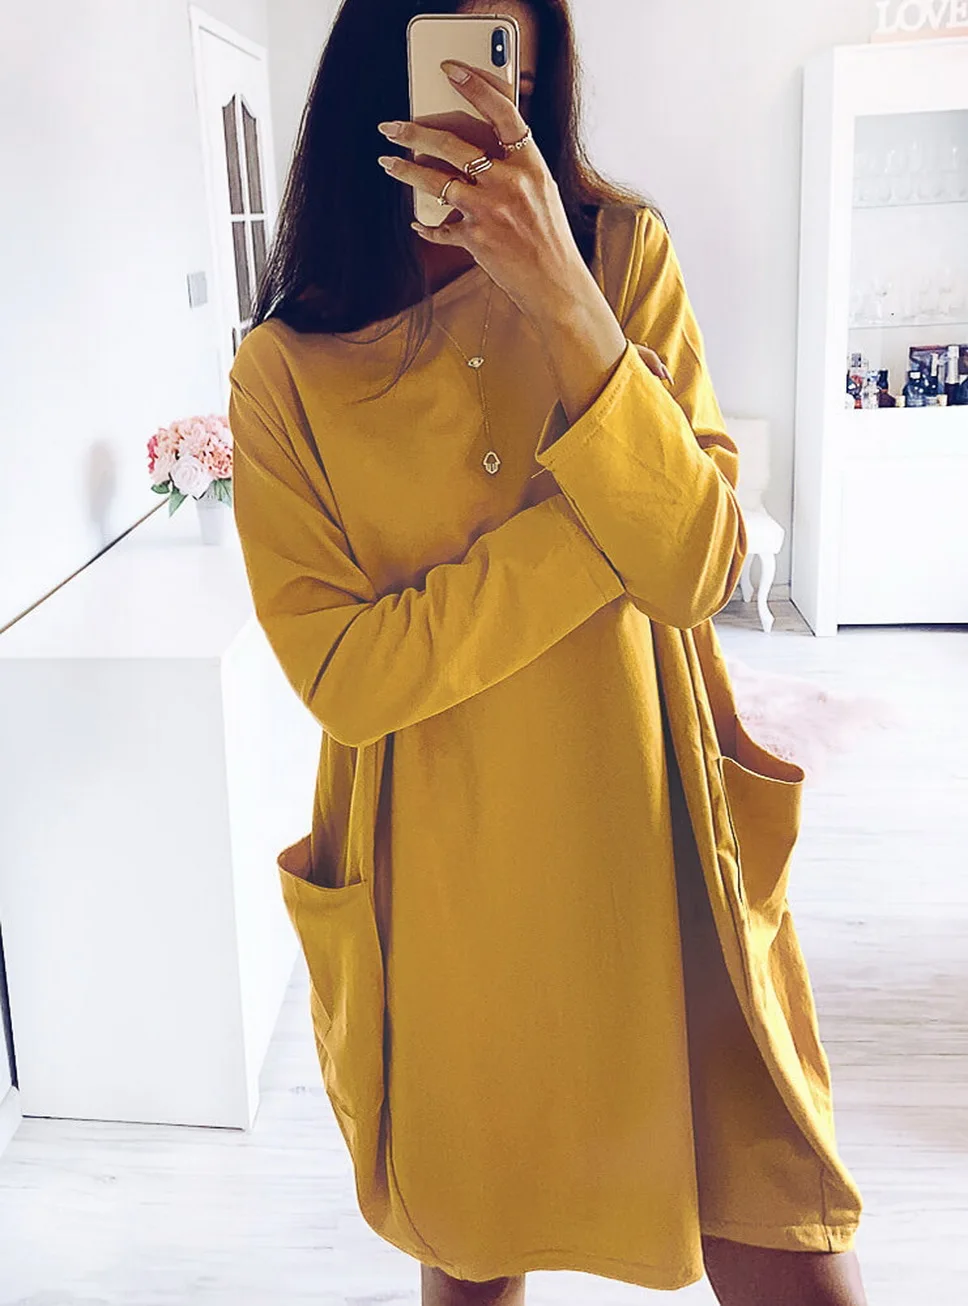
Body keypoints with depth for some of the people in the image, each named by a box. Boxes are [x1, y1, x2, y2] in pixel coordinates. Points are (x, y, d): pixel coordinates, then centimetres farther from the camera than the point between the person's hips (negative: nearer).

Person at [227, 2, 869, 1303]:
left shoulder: (625, 254, -2)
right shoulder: (287, 369, -4)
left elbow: (700, 567, -12)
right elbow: (343, 674, -12)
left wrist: (567, 307, -24)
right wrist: (611, 518, -17)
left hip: (656, 858, 1)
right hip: (450, 892, 0)